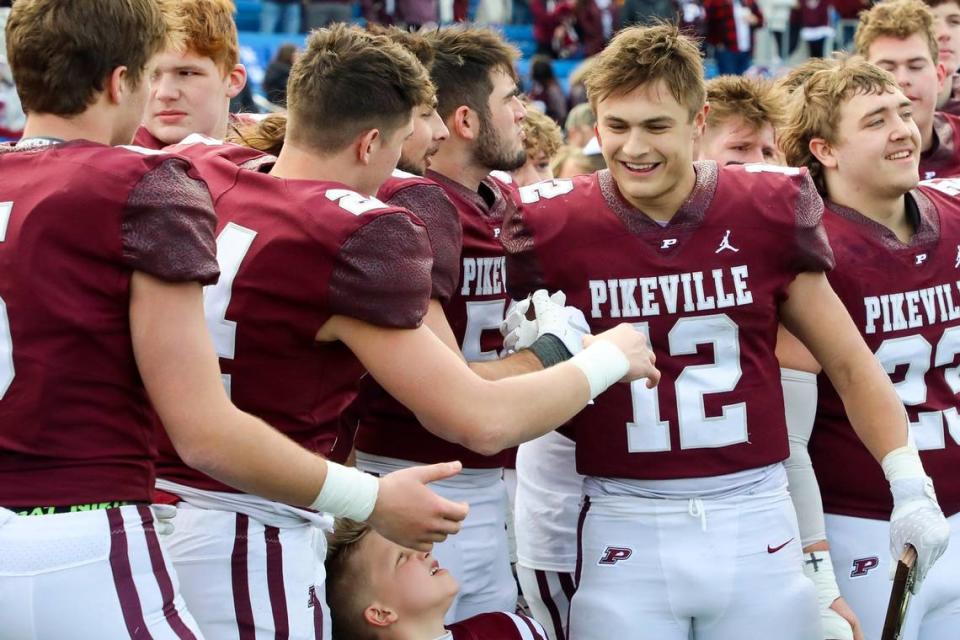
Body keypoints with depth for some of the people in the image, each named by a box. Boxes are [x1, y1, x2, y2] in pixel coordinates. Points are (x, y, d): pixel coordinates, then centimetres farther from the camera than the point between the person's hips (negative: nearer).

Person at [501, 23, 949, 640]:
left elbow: (848, 362, 9)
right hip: (626, 528, -1)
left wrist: (911, 487, 5)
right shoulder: (552, 227, -4)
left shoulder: (771, 210, -1)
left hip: (756, 518, 1)